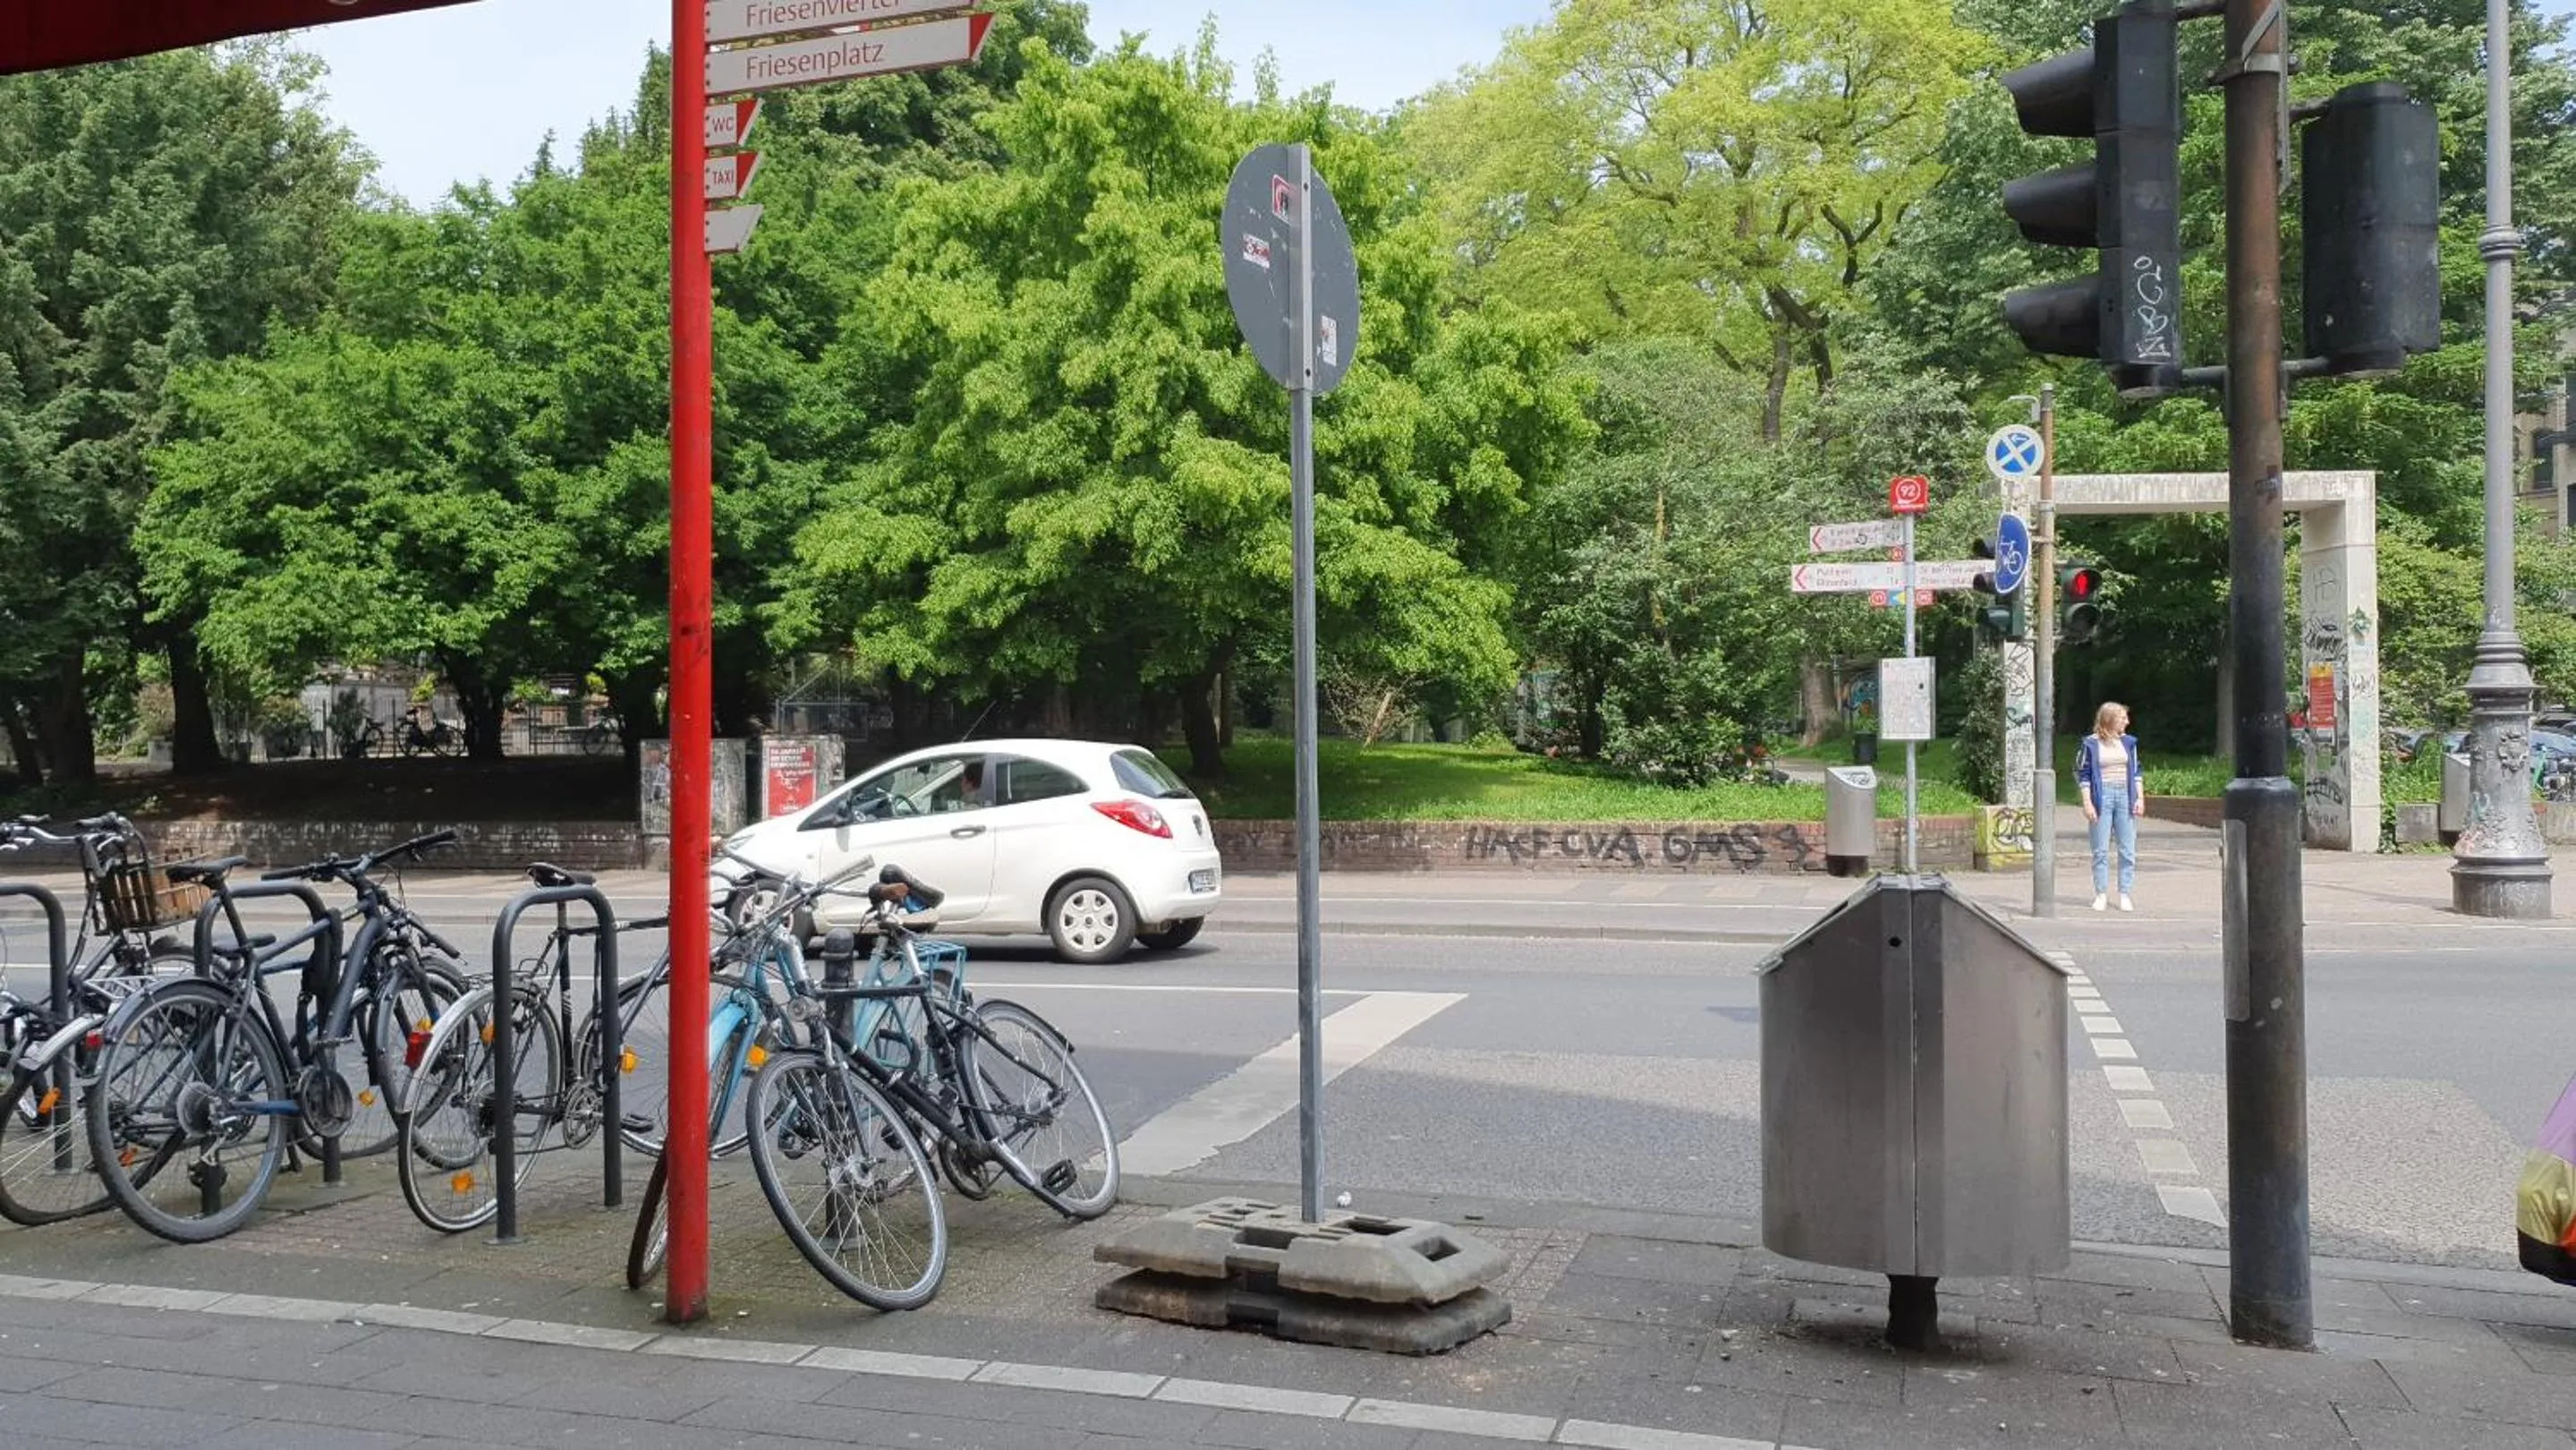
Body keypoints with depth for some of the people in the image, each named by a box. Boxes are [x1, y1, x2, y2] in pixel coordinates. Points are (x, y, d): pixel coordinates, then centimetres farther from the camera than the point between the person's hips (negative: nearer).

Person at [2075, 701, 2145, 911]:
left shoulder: (2128, 742, 10)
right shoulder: (2090, 744, -2)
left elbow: (2136, 772, 13)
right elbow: (2083, 775, -2)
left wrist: (2140, 798, 4)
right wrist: (2087, 804, -9)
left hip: (2125, 796, 3)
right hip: (2101, 797, -3)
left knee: (2128, 850, 1)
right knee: (2101, 850, 0)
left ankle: (2125, 895, 7)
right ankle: (2101, 895, 8)